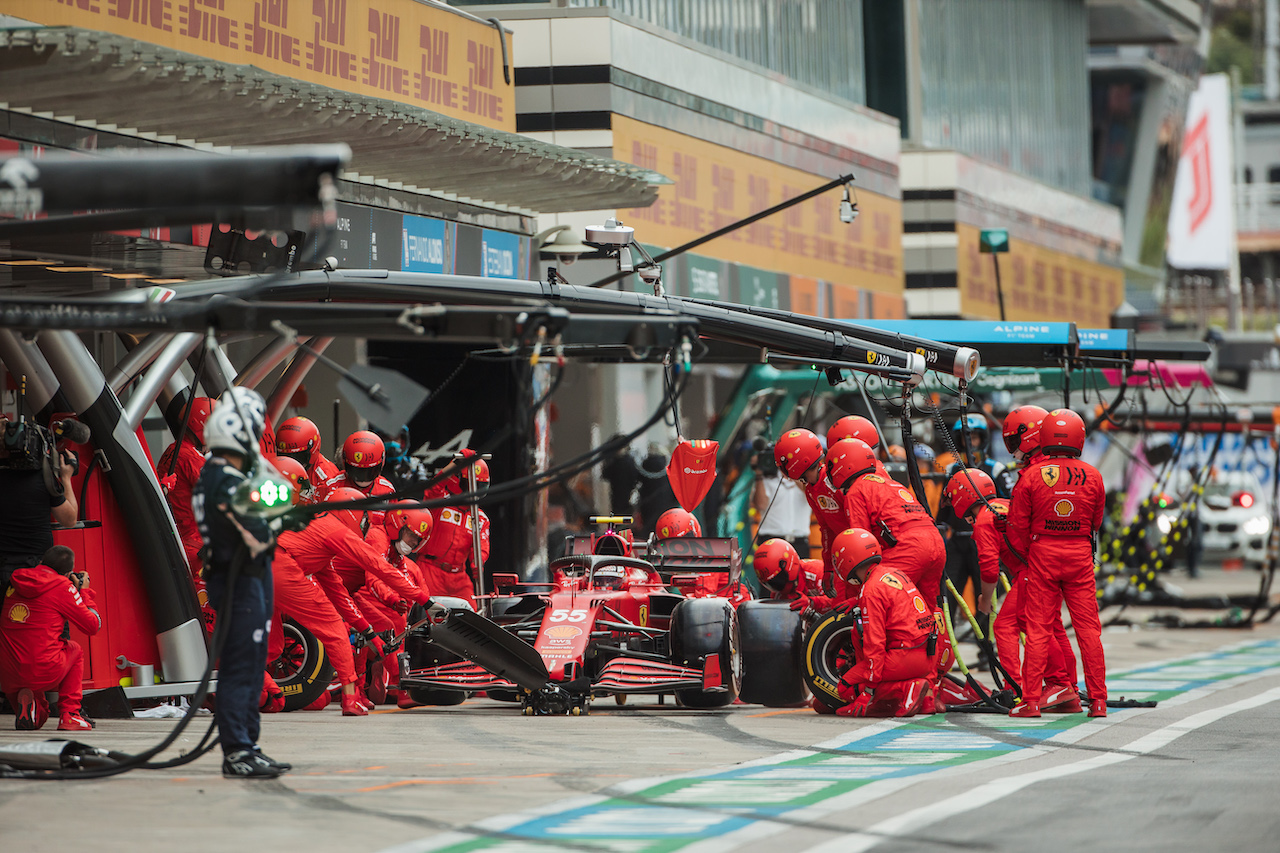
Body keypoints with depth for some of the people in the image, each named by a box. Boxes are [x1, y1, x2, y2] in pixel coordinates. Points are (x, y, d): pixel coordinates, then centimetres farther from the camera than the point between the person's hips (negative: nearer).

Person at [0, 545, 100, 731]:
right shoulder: (63, 587, -5)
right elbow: (94, 626, 2)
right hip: (44, 675, -5)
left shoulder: (15, 583, 11)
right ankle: (68, 714, 15)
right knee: (74, 649, 28)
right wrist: (84, 591, 16)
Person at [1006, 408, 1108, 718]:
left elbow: (1017, 527, -1)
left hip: (1043, 553, -1)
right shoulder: (1093, 477, -1)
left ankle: (1031, 700, 0)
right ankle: (1098, 699, 7)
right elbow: (1096, 522, 11)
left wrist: (1026, 553, 14)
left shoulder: (1031, 477, -7)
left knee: (1038, 628, 2)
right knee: (1088, 626, 6)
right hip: (1080, 554, 1)